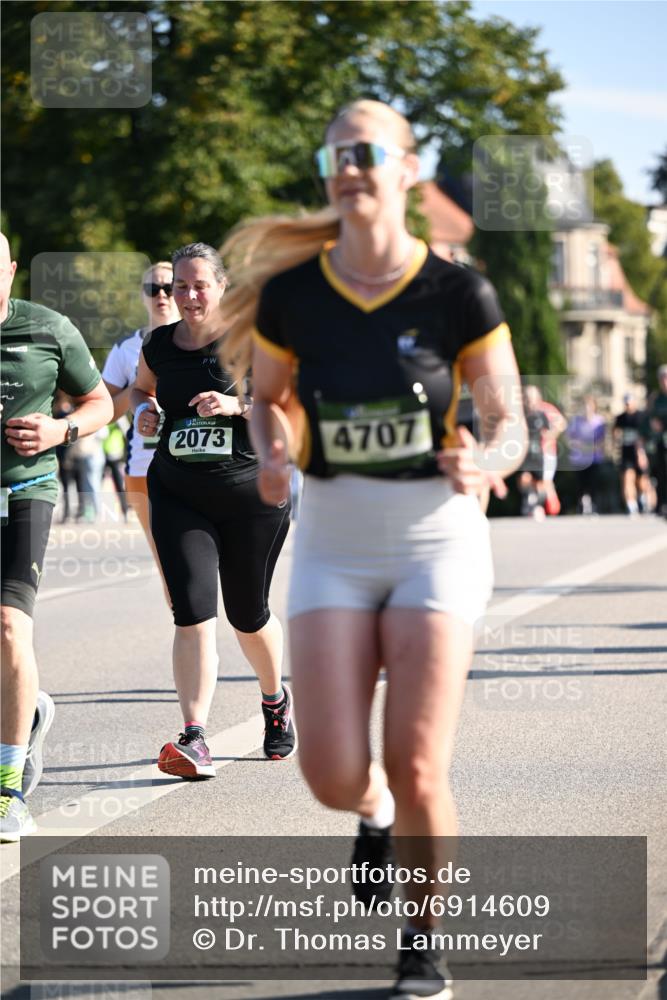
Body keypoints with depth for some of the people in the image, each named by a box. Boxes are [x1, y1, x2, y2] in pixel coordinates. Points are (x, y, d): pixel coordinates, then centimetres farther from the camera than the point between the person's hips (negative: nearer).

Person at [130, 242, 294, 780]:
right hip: (178, 497, 2)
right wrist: (143, 410, 3)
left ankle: (276, 698, 43)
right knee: (193, 613, -13)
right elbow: (141, 388, 26)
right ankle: (195, 739, -19)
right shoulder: (159, 346, 5)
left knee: (248, 615, 12)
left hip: (252, 494, -2)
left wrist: (238, 404, -23)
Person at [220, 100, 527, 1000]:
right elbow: (268, 398, 13)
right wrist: (272, 456, -9)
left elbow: (510, 427, -1)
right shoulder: (290, 297, -4)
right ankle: (375, 816, 30)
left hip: (437, 538, -2)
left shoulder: (459, 295, -9)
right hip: (333, 545, 2)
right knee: (333, 773, -8)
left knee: (417, 771, -8)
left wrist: (481, 463, -23)